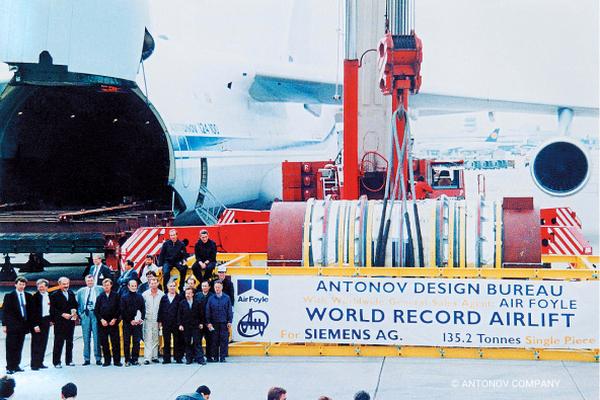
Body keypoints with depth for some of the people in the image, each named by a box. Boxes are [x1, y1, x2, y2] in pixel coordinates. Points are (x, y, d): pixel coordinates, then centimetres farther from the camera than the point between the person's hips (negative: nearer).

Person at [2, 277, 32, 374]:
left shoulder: (28, 296, 10)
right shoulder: (9, 296, 0)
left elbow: (30, 310, 14)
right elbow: (5, 311, -1)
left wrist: (29, 324, 8)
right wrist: (5, 324, -7)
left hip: (23, 325, 4)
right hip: (12, 325, -4)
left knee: (19, 347, 8)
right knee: (11, 347, -4)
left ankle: (16, 366, 15)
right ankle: (10, 367, -3)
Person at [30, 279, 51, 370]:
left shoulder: (49, 296, 10)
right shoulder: (35, 297, -10)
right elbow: (33, 312, -12)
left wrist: (50, 319, 11)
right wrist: (35, 325, -16)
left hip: (46, 321, 6)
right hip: (37, 322, -6)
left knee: (43, 343, 9)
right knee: (36, 344, -4)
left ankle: (40, 362, 15)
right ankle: (34, 364, -2)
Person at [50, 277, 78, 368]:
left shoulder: (71, 293, 13)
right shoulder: (55, 295, -5)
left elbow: (75, 305, 20)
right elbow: (53, 309, -9)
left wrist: (75, 311, -1)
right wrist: (63, 314, -18)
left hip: (70, 321, 5)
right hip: (59, 323, -5)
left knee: (69, 342, 10)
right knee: (58, 342, -5)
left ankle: (69, 360, 17)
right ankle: (56, 362, 0)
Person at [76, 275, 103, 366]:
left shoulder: (100, 290, 7)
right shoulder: (80, 292, 14)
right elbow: (77, 304, 14)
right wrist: (80, 314, 3)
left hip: (96, 314, -2)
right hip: (85, 315, 2)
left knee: (97, 337, -4)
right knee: (86, 338, 2)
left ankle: (98, 358, 0)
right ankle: (86, 359, 6)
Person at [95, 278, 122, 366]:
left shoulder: (116, 296, 4)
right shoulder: (100, 296, 7)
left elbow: (119, 309, 2)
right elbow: (96, 310, 7)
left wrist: (115, 319, -7)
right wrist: (101, 319, -5)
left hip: (113, 322, -1)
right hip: (102, 323, 1)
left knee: (116, 342, -3)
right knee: (104, 343, 3)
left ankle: (117, 360, 1)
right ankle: (107, 361, 9)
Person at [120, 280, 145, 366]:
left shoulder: (140, 297, 10)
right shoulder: (124, 297, 3)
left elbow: (143, 309, 9)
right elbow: (122, 311, -2)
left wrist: (141, 319, -7)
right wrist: (130, 321, -9)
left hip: (137, 323, 2)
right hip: (127, 323, -2)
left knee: (137, 341, 2)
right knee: (127, 342, 0)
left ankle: (135, 359, 8)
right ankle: (127, 360, 4)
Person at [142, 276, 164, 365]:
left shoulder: (162, 294, -1)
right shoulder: (145, 294, -1)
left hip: (157, 320, 1)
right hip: (148, 319, -1)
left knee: (156, 338, 6)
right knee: (148, 339, -5)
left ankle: (154, 356, 13)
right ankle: (147, 357, -8)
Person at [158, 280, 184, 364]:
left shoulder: (179, 297, 2)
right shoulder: (164, 298, 10)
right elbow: (160, 310, 9)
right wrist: (160, 321, 3)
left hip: (176, 323, -2)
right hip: (166, 323, 2)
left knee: (178, 341, 1)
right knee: (166, 341, 4)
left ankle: (178, 358, 7)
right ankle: (166, 358, 9)